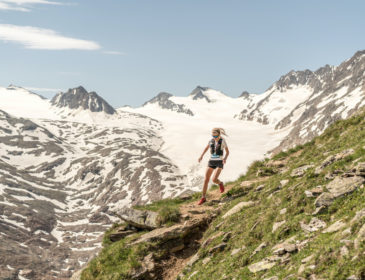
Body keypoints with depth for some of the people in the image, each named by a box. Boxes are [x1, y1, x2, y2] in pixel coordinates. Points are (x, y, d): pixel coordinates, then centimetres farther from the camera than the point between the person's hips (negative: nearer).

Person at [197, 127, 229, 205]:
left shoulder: (223, 140, -9)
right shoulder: (211, 140, 3)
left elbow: (227, 152, -1)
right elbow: (206, 148, 20)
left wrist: (225, 158, -22)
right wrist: (201, 156, 5)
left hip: (220, 162, -4)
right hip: (211, 161, 4)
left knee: (214, 180, -18)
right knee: (206, 180, -4)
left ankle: (220, 183, 20)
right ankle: (203, 198, 6)